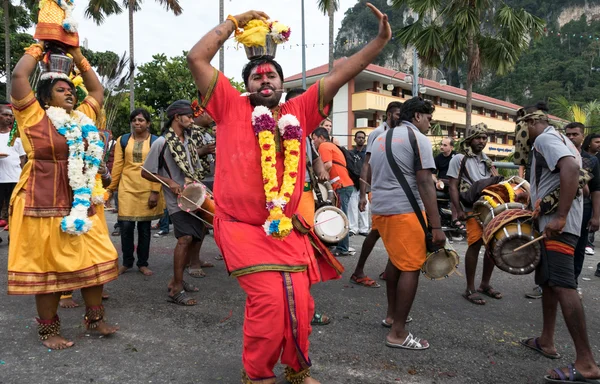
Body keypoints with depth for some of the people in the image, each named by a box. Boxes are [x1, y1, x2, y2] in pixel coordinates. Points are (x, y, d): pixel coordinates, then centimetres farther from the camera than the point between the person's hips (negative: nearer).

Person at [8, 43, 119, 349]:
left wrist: (78, 56, 19)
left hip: (83, 203, 5)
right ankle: (48, 329, 18)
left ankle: (95, 318, 24)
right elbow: (19, 76, -10)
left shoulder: (83, 118, 13)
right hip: (45, 204, -5)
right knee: (47, 266, 4)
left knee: (93, 260, 8)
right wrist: (37, 50, 6)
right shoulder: (33, 116, -2)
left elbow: (97, 89, 23)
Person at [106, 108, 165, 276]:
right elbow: (117, 166, 7)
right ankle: (127, 262, 16)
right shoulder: (123, 140, 7)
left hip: (148, 188, -1)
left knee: (145, 227, 6)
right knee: (126, 226, -2)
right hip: (127, 187, 1)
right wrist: (111, 188, 5)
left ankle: (143, 263, 19)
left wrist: (155, 191, -10)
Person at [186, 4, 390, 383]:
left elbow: (339, 75, 6)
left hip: (287, 230, 4)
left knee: (299, 303, 7)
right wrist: (233, 22, 4)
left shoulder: (299, 112, 8)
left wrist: (380, 41, 2)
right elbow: (196, 58, -2)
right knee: (269, 299, -12)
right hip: (242, 228, -3)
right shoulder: (231, 107, 2)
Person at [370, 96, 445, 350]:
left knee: (396, 260, 22)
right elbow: (424, 184, -14)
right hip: (405, 211, -8)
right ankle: (398, 334, 1)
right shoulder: (418, 138, -6)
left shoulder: (381, 138, 17)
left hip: (380, 209, 8)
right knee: (411, 268, -2)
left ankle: (391, 315, 32)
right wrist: (436, 225, -14)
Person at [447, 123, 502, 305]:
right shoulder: (459, 159, 1)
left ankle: (485, 284, 22)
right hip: (474, 208, -6)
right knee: (475, 245, -12)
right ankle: (470, 289, -1)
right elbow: (453, 187, -5)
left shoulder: (487, 160, 21)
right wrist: (459, 210, -15)